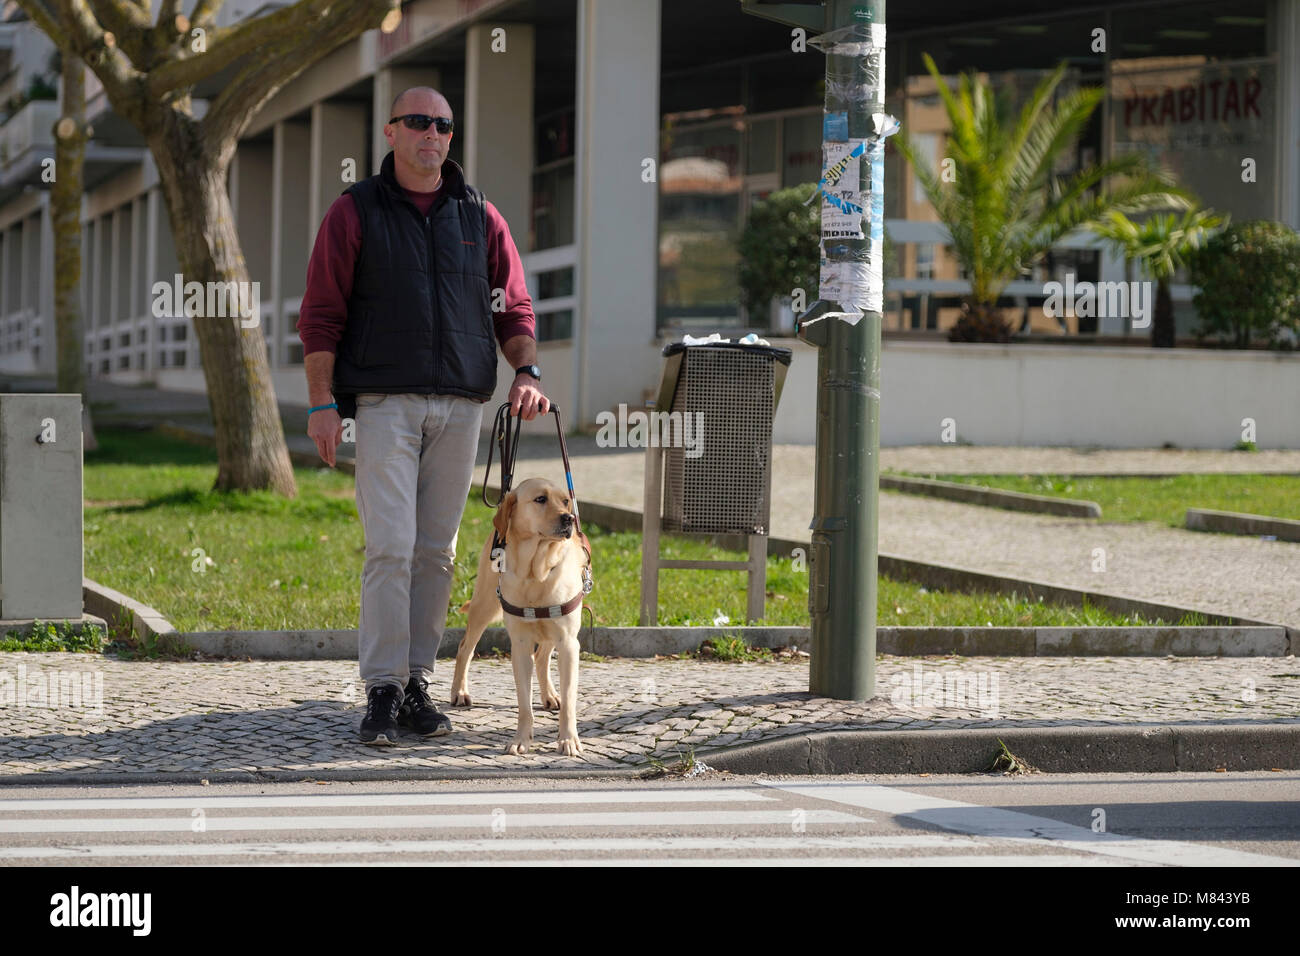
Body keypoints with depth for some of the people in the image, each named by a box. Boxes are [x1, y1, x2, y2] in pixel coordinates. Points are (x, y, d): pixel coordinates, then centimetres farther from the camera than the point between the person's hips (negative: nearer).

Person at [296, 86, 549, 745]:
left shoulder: (480, 218, 12)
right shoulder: (355, 213, 4)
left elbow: (514, 307, 14)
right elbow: (321, 313, 1)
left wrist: (527, 371, -4)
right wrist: (322, 404, -7)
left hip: (460, 404, 3)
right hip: (384, 400, -3)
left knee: (437, 551, 5)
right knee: (390, 547, -11)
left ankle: (418, 683, 12)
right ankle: (383, 691, -7)